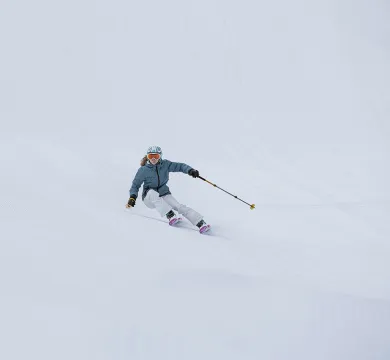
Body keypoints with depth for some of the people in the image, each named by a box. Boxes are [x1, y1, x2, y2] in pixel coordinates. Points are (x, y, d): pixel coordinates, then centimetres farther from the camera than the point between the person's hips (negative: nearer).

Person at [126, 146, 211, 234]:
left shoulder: (165, 164, -4)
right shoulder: (143, 170, -9)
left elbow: (180, 166, -4)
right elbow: (135, 185, -2)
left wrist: (190, 170, -23)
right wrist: (132, 197, -17)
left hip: (164, 194, 2)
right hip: (149, 197, -2)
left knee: (179, 207, -21)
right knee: (153, 193, -37)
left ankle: (201, 223, -29)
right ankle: (170, 215, -47)